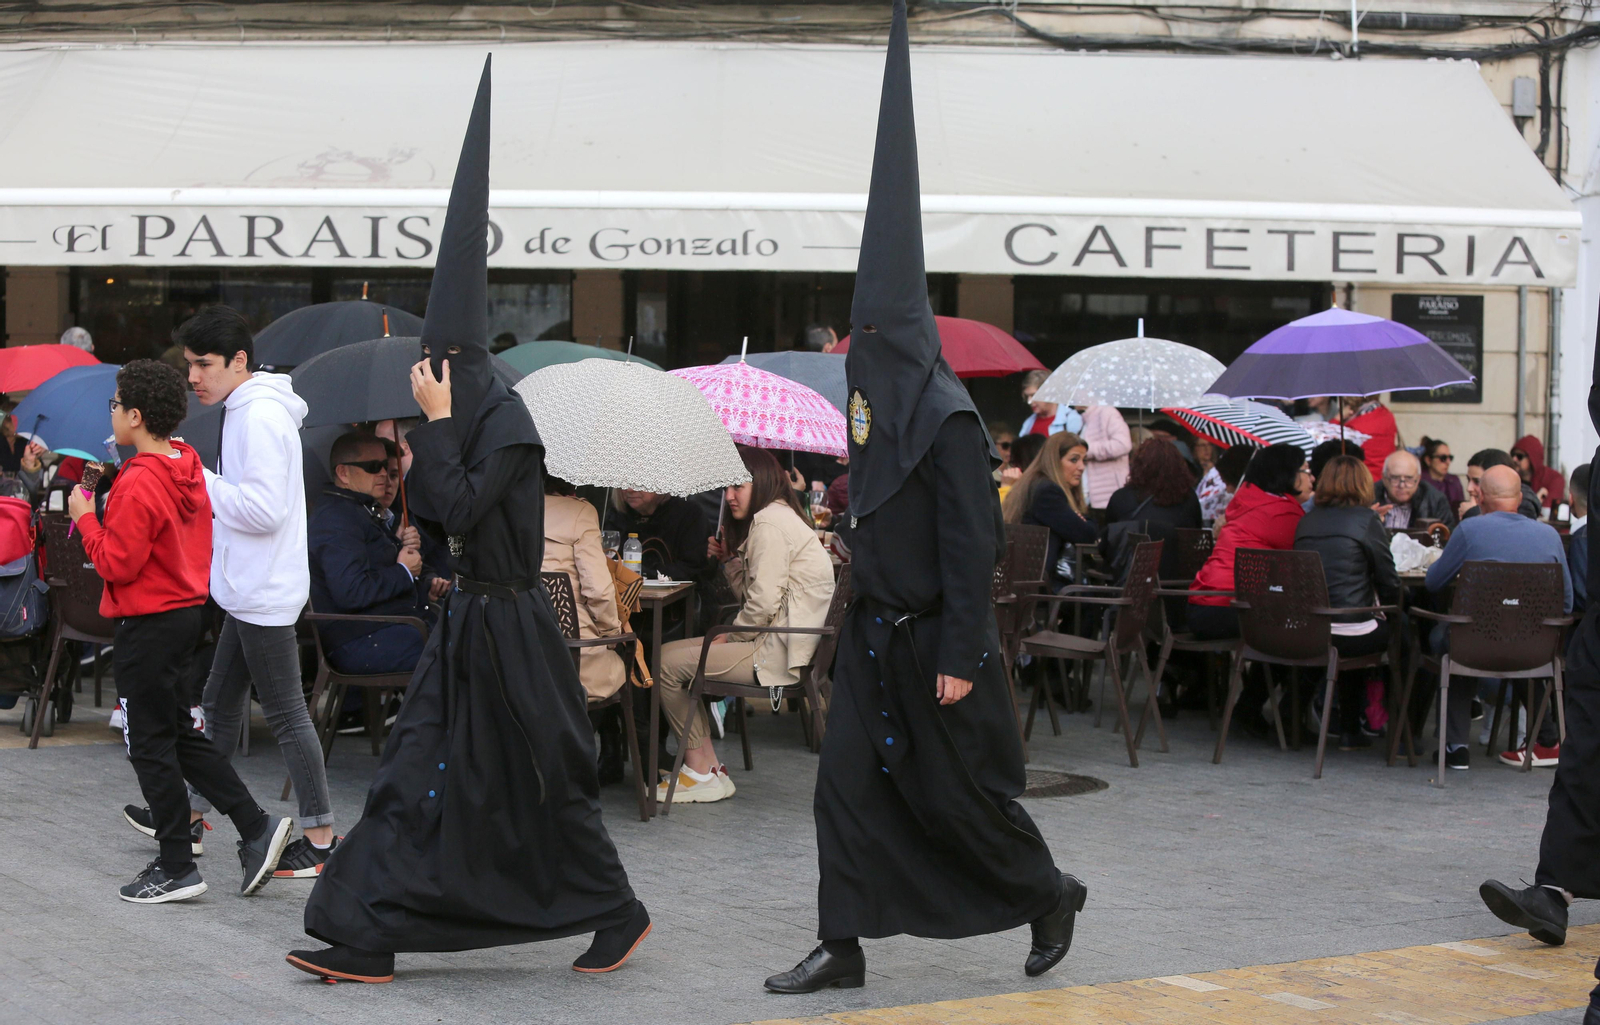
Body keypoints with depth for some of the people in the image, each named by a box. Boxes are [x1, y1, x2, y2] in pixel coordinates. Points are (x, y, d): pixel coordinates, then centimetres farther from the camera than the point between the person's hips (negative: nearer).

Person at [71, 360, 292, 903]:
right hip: (187, 610, 9)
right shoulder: (187, 467, 6)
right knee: (182, 735, 17)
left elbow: (117, 565, -20)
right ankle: (256, 827, 11)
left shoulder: (138, 485, -21)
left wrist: (85, 518, -8)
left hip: (147, 625, -9)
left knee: (151, 745, 0)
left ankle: (177, 868, 5)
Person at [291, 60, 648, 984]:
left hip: (507, 626, -9)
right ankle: (366, 939, 7)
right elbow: (435, 520, 14)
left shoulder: (507, 423, -16)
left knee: (541, 782, 1)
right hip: (472, 618, 9)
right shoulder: (470, 420, 10)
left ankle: (619, 913, 17)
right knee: (420, 772, 6)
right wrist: (426, 440, 3)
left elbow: (460, 511, -22)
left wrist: (436, 424, -18)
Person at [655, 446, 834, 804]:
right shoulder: (778, 517, 21)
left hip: (778, 654, -11)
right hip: (775, 643, 11)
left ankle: (701, 771, -3)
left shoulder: (770, 522, -13)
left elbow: (763, 603, -20)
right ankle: (709, 766, 6)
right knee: (669, 651, 12)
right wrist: (729, 560, 8)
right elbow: (751, 594, 19)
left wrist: (730, 637, -6)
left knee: (669, 666, -12)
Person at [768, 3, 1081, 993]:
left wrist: (960, 655, -21)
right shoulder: (882, 409, 9)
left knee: (956, 792, 4)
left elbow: (970, 542, -19)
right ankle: (843, 947, 7)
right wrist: (866, 621, 18)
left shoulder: (947, 420, -17)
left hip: (932, 638, -8)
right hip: (877, 632, 8)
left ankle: (1050, 893, 27)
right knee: (849, 784, 3)